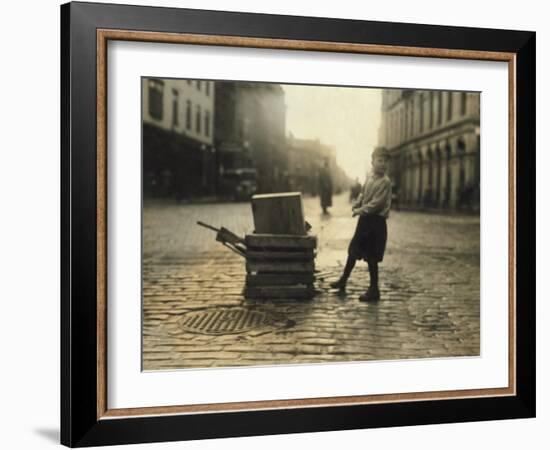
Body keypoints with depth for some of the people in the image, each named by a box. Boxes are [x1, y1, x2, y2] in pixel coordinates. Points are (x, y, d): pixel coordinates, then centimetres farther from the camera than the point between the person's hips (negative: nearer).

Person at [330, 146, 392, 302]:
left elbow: (376, 203, -20)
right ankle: (343, 280, 33)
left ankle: (374, 290, 9)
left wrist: (360, 210, -12)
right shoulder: (370, 175, 7)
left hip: (376, 221, -8)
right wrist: (356, 204, 4)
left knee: (371, 257, -2)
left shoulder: (385, 182, -16)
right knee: (353, 250, 17)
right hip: (365, 219, 8)